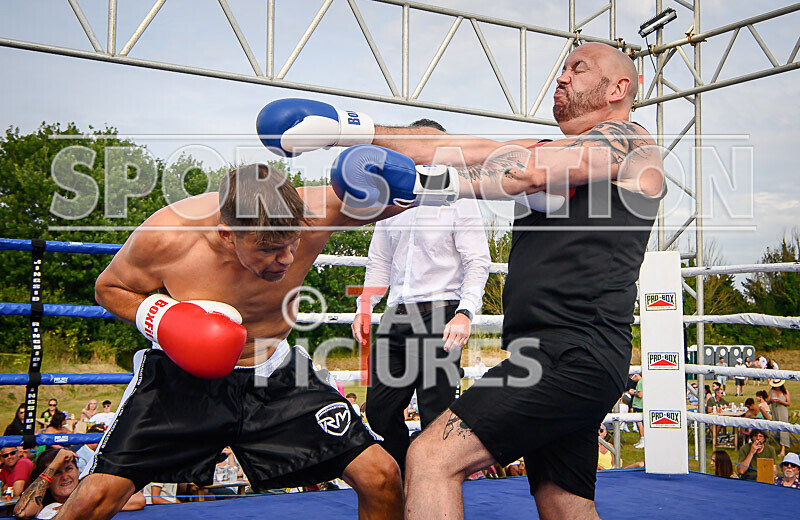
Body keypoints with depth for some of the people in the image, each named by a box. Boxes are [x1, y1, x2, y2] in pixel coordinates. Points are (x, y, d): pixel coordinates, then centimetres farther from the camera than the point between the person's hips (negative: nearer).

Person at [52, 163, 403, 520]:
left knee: (382, 479, -7)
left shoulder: (311, 214, -25)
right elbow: (109, 288, -3)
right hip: (181, 376, -1)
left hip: (274, 379, 2)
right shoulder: (164, 237, -25)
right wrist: (159, 317, -24)